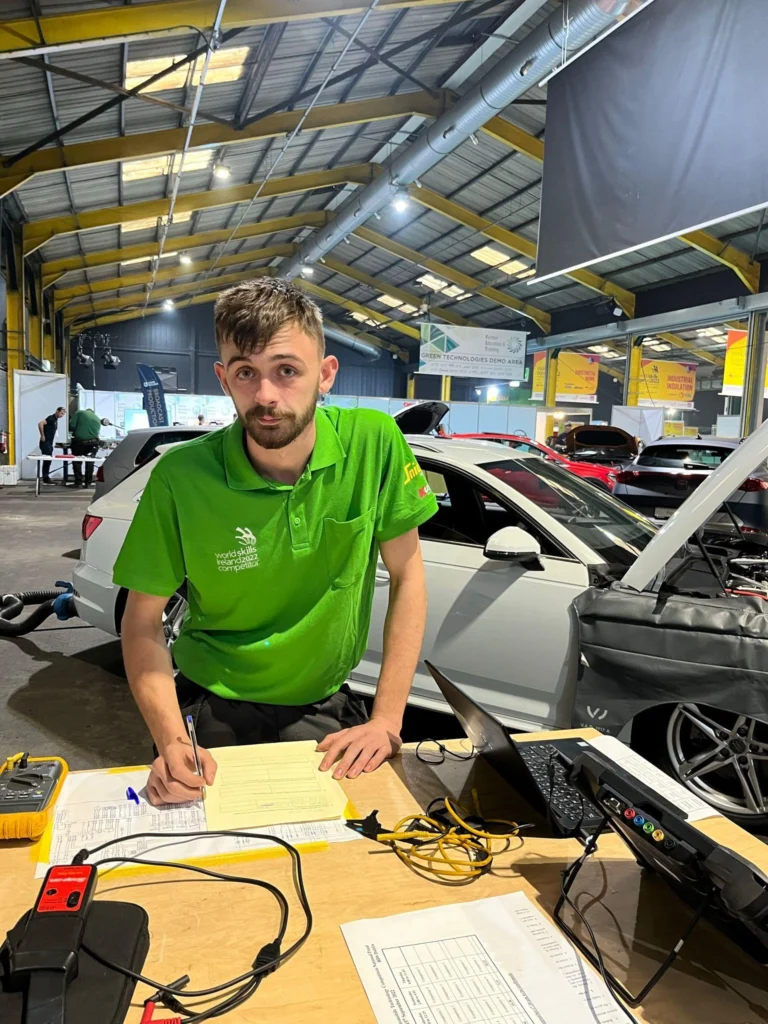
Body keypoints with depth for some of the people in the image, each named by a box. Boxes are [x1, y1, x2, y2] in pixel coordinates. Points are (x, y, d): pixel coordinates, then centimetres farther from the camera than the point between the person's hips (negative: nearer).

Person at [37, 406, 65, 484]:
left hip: (49, 443, 9)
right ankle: (45, 479, -6)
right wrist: (42, 436, -21)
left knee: (48, 460, 10)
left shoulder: (55, 420, 16)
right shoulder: (51, 418, -12)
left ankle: (46, 478, 14)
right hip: (45, 443, -9)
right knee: (47, 460, -8)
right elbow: (40, 424, -26)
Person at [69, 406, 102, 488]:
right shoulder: (97, 419, 16)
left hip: (79, 441, -3)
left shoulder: (80, 412, 4)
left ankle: (78, 482, 9)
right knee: (90, 463, 16)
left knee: (77, 462, 10)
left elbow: (72, 426, -4)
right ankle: (88, 483, 16)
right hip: (93, 443, 3)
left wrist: (75, 431, 16)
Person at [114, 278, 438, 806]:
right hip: (214, 717, -1)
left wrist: (386, 720, -13)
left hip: (326, 712, 1)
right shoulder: (181, 477, -19)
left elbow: (407, 575, -9)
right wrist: (171, 738, -23)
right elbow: (143, 623, -9)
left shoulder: (373, 442, -17)